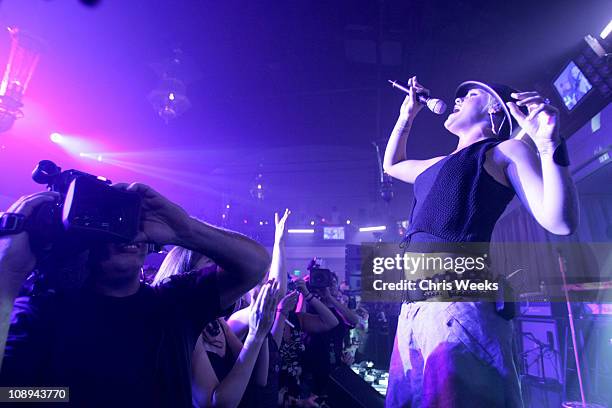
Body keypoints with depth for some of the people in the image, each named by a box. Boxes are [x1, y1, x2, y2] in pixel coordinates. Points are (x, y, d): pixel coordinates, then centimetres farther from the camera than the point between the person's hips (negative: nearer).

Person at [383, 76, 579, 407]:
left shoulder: (507, 151, 6)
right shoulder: (440, 164, 27)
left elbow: (560, 222, -6)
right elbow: (392, 164, 44)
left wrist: (550, 146, -15)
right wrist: (407, 115, 40)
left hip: (458, 302, -7)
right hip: (414, 307, 8)